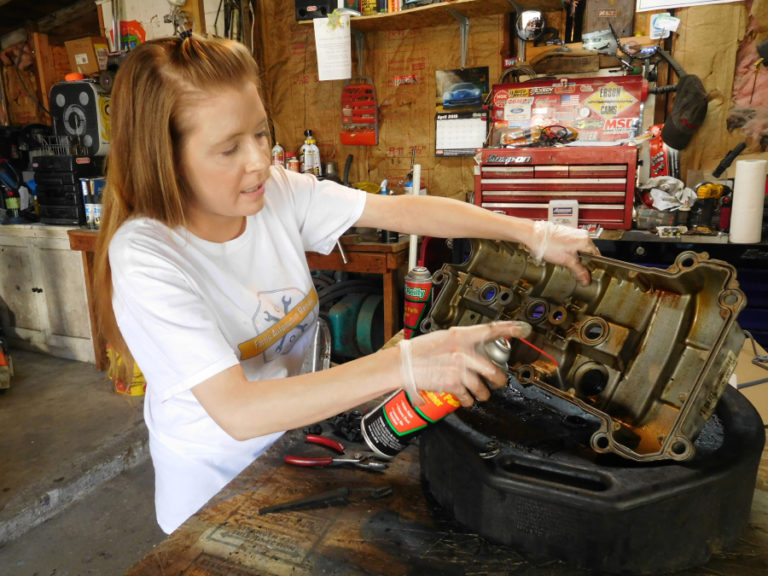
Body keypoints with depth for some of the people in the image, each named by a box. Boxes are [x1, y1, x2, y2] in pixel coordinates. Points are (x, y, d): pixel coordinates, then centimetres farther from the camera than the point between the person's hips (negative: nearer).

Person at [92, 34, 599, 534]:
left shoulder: (279, 191, -13)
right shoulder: (144, 257, -28)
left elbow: (402, 210, -12)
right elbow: (237, 412, -35)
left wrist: (530, 232, -17)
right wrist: (404, 366, -42)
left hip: (291, 432, 4)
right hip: (214, 481, -4)